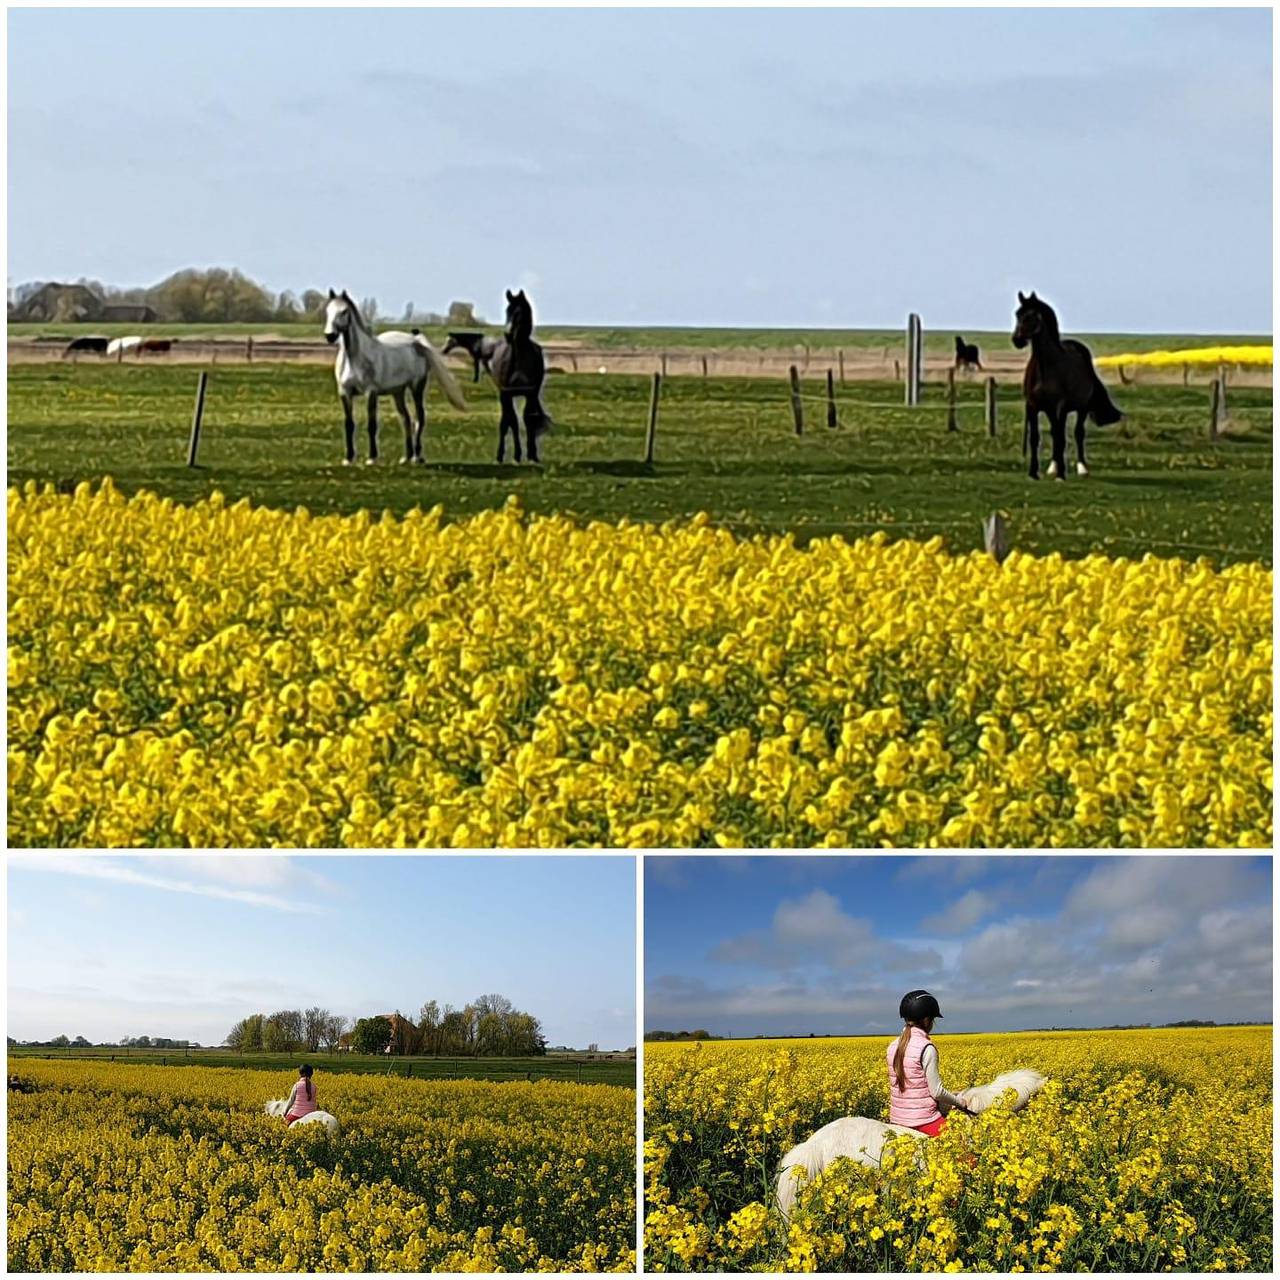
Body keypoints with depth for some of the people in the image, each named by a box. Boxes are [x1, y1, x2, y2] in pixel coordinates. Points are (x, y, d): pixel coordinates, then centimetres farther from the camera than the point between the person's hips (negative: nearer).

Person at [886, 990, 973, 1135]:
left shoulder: (893, 1046, 6)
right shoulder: (927, 1048, -14)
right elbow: (936, 1091, -12)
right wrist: (960, 1103, 6)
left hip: (897, 1121, 7)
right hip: (924, 1122, -7)